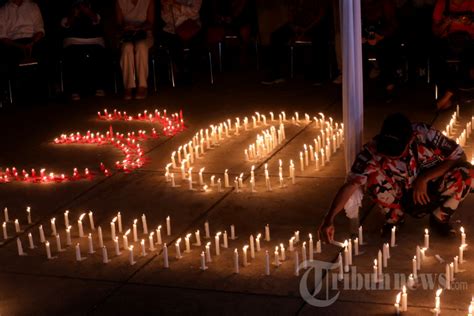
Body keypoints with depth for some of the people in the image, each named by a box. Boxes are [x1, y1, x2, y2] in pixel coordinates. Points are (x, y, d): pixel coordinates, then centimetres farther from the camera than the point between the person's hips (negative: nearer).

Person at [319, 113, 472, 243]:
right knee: (372, 175, -30)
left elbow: (459, 157, -21)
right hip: (401, 198, 0)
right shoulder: (372, 150, -29)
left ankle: (440, 217, -2)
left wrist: (424, 178, -28)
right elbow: (351, 184, -35)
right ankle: (395, 216, -2)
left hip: (430, 194, 0)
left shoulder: (424, 134, -28)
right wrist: (329, 218, -47)